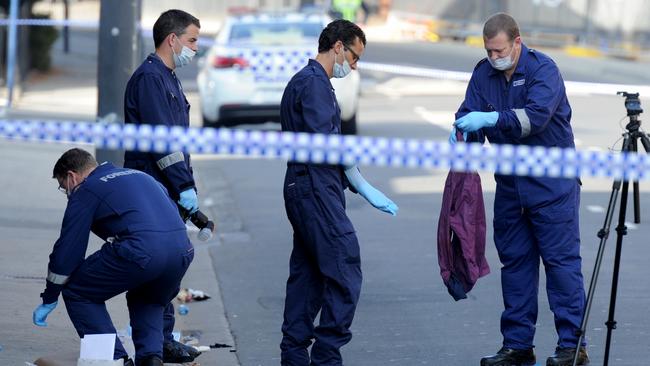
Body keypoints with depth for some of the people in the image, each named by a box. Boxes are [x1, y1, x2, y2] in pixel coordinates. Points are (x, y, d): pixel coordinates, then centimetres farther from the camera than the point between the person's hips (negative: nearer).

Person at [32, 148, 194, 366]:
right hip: (183, 250, 7)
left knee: (76, 291, 14)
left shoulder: (85, 191, 13)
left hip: (141, 253, -7)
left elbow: (67, 249, 11)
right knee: (148, 302, 35)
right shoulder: (137, 175, 33)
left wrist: (48, 300, 20)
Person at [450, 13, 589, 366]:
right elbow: (469, 114, -2)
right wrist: (460, 131, -25)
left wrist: (491, 118, -35)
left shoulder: (543, 69, -13)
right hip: (509, 184, 6)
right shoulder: (484, 73, 4)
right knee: (514, 262, 8)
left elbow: (537, 116, -27)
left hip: (551, 184, -6)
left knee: (561, 260, -6)